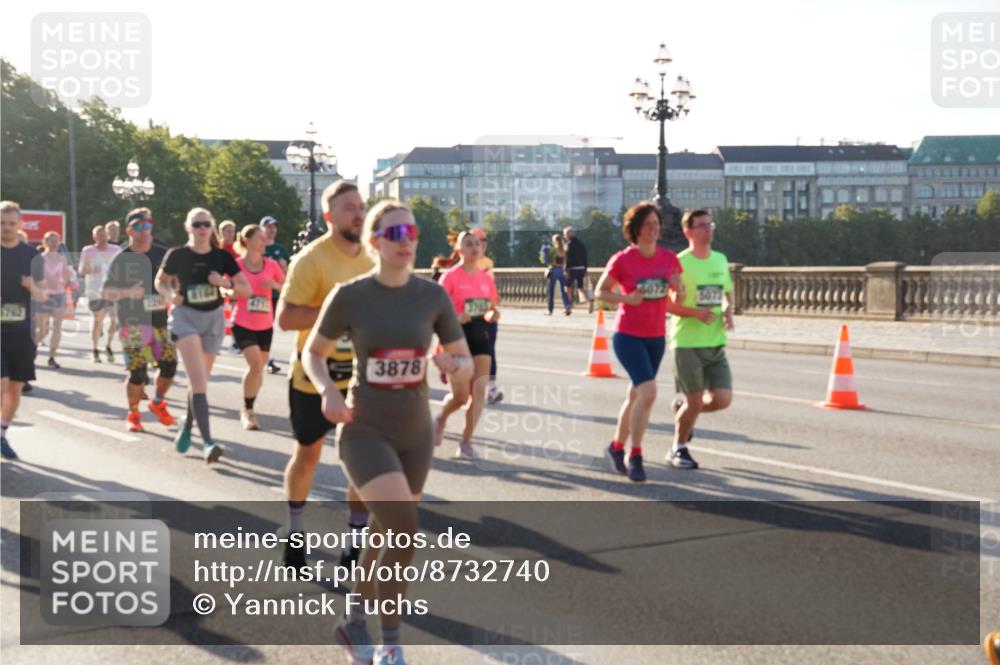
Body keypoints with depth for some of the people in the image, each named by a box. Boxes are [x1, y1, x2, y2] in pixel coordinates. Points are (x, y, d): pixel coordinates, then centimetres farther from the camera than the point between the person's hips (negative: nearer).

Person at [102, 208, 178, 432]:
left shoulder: (162, 254, 5)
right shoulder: (122, 259, -3)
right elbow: (105, 292, -3)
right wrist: (127, 292, -20)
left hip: (159, 320, 3)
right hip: (133, 322, -3)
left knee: (169, 363, -1)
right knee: (137, 370, -7)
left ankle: (158, 403, 26)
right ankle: (133, 414, 14)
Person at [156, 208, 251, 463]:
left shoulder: (222, 257, -1)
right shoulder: (177, 255, -6)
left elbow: (247, 290, 0)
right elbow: (160, 282, 10)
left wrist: (226, 282, -18)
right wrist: (170, 295, -11)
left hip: (213, 318, 3)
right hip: (186, 316, -3)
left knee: (200, 379, 16)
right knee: (198, 379, -18)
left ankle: (187, 425, 41)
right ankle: (207, 441, -24)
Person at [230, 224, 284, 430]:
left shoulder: (271, 264, 0)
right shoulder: (236, 265, -7)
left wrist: (275, 285, -14)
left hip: (265, 325, 4)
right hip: (243, 324, -4)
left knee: (259, 367, 12)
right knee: (255, 364, -19)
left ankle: (249, 409, 33)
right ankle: (247, 411, -2)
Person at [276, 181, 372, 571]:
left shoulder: (369, 260, 3)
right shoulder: (311, 259, -16)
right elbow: (285, 318, -23)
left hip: (359, 378, 4)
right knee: (308, 453, 14)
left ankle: (356, 543, 11)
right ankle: (295, 534, 35)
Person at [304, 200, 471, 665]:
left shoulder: (433, 296, -3)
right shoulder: (349, 296, -10)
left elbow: (467, 362, 4)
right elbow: (312, 353, 3)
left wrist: (456, 368, -20)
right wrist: (327, 390, -17)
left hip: (415, 432, 4)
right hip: (364, 431, -4)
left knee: (387, 533, 14)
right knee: (403, 529, -20)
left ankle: (354, 621, 39)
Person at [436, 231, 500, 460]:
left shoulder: (486, 278, 8)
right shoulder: (451, 276, -7)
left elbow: (492, 307, 18)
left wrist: (492, 314, -5)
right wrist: (456, 318, -26)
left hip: (480, 335, 4)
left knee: (479, 390, -6)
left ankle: (466, 442, 2)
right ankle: (441, 419, 31)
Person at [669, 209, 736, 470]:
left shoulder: (721, 260, 9)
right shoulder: (679, 263, -10)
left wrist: (727, 310, 0)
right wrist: (695, 314, -22)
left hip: (716, 343, 5)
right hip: (687, 343, -5)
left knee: (722, 399, -4)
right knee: (695, 403, -2)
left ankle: (683, 405, 27)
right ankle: (678, 450, 22)